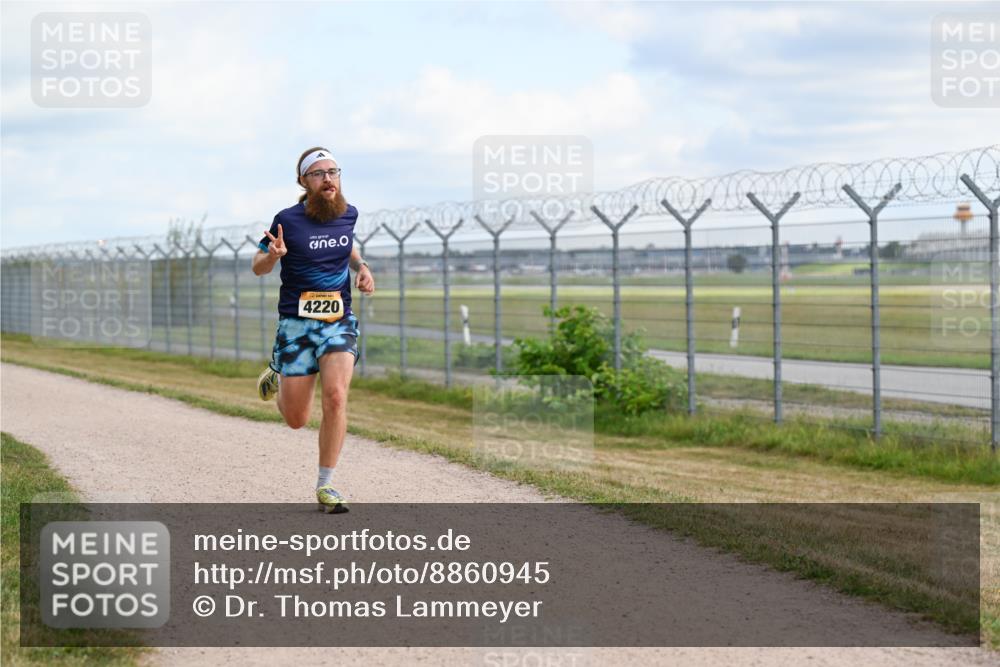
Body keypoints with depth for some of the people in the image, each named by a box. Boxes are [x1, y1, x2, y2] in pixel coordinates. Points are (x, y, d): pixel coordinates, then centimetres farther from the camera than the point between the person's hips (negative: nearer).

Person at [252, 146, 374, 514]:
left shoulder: (348, 213, 3)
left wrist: (362, 268, 7)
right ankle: (277, 378, 40)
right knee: (296, 419, 3)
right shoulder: (288, 221, -9)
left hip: (339, 321, 2)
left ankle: (325, 487, -7)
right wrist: (273, 255, -22)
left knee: (335, 397, -20)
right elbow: (257, 267, 1)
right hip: (296, 323, -2)